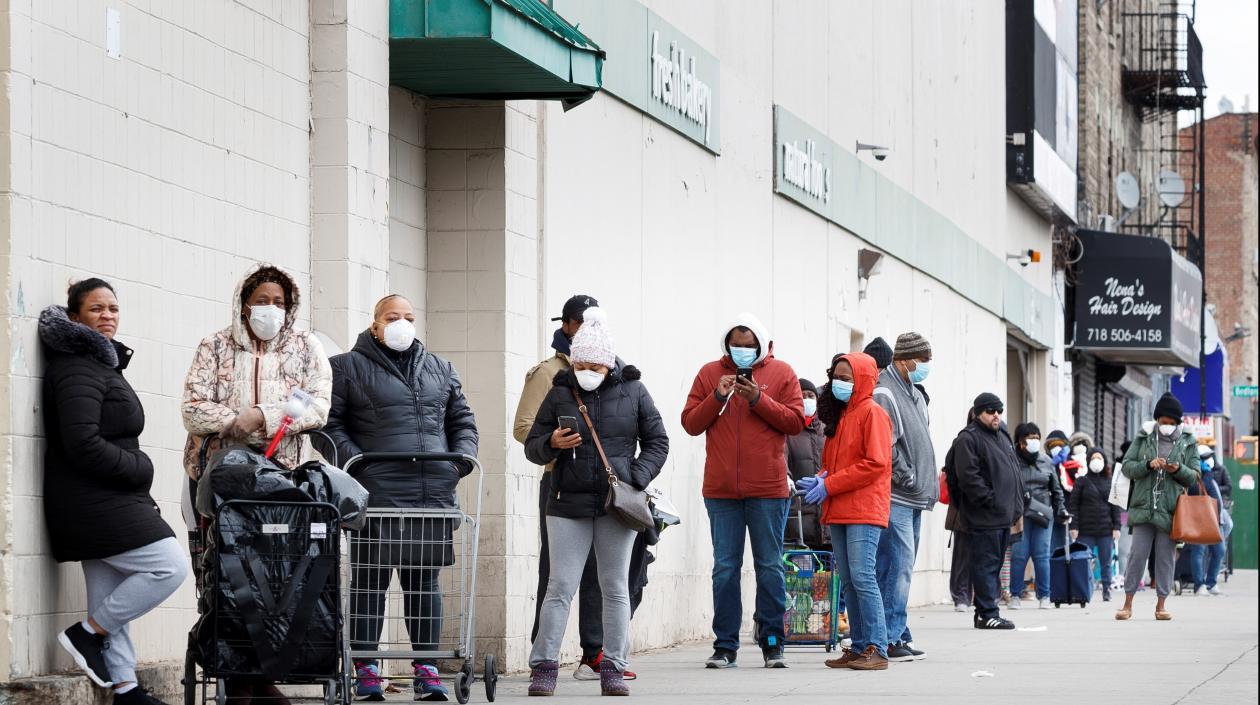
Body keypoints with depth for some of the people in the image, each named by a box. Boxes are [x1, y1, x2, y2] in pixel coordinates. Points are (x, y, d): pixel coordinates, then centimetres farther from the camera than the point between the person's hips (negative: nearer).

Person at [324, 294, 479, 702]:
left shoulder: (440, 371, 20)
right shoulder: (348, 368, 6)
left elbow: (462, 421, 23)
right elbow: (330, 424, 0)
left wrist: (463, 456, 5)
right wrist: (353, 459, -13)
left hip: (434, 496, 4)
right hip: (376, 495, -4)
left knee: (425, 580, 6)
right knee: (370, 579, -2)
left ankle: (426, 668, 10)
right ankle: (366, 669, 3)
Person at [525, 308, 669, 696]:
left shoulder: (632, 391, 3)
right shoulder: (561, 393, 4)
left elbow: (657, 442, 8)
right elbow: (532, 446, 9)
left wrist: (637, 479, -7)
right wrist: (552, 443, -14)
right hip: (569, 503, 0)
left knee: (615, 588, 4)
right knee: (560, 587, -3)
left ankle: (613, 669, 9)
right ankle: (544, 668, -1)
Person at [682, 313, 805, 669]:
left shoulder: (781, 373, 4)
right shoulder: (710, 373, 8)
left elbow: (796, 422, -2)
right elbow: (690, 423, 4)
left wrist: (759, 399, -12)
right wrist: (717, 397, -10)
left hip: (768, 488, -1)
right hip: (721, 489, 1)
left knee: (770, 567, 4)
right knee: (725, 568, 3)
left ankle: (772, 643, 11)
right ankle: (725, 646, 7)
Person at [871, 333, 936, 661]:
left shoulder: (915, 395, 21)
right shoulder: (883, 394, -11)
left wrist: (929, 485, 17)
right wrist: (908, 478, -14)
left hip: (914, 499, 10)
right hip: (894, 498, -10)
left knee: (903, 567, 11)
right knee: (898, 566, -12)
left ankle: (898, 635, 15)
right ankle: (891, 638, -11)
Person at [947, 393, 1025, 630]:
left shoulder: (1003, 437, 21)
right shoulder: (968, 439, -9)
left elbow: (1015, 471, 26)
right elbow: (968, 477, -18)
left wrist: (1017, 506, 16)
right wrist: (990, 500, -19)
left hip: (1004, 516, 9)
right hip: (984, 518, -9)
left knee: (995, 564, 12)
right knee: (985, 564, -8)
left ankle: (985, 612, 17)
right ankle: (987, 613, -8)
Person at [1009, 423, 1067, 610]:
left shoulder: (1046, 461, 12)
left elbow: (1056, 489, 20)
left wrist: (1061, 509, 17)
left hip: (1043, 513, 3)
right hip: (1020, 514, -3)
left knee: (1042, 555, 1)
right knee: (1019, 555, -4)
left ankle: (1044, 596, 8)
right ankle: (1015, 596, 6)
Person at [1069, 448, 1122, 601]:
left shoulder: (1110, 482, 11)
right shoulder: (1082, 482, 6)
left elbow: (1115, 506, 10)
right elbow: (1074, 505, 2)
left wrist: (1116, 527, 2)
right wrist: (1074, 526, -7)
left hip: (1106, 530, 2)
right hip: (1086, 530, -1)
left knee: (1106, 564, 2)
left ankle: (1107, 592, 5)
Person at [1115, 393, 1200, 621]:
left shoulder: (1187, 443, 6)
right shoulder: (1143, 438, 6)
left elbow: (1195, 475, 7)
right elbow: (1127, 467, 3)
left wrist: (1179, 470, -14)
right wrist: (1148, 465, -14)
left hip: (1171, 509, 0)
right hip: (1144, 506, 0)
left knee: (1166, 557, 3)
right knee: (1137, 554, -2)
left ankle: (1161, 605, 11)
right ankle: (1128, 604, 5)